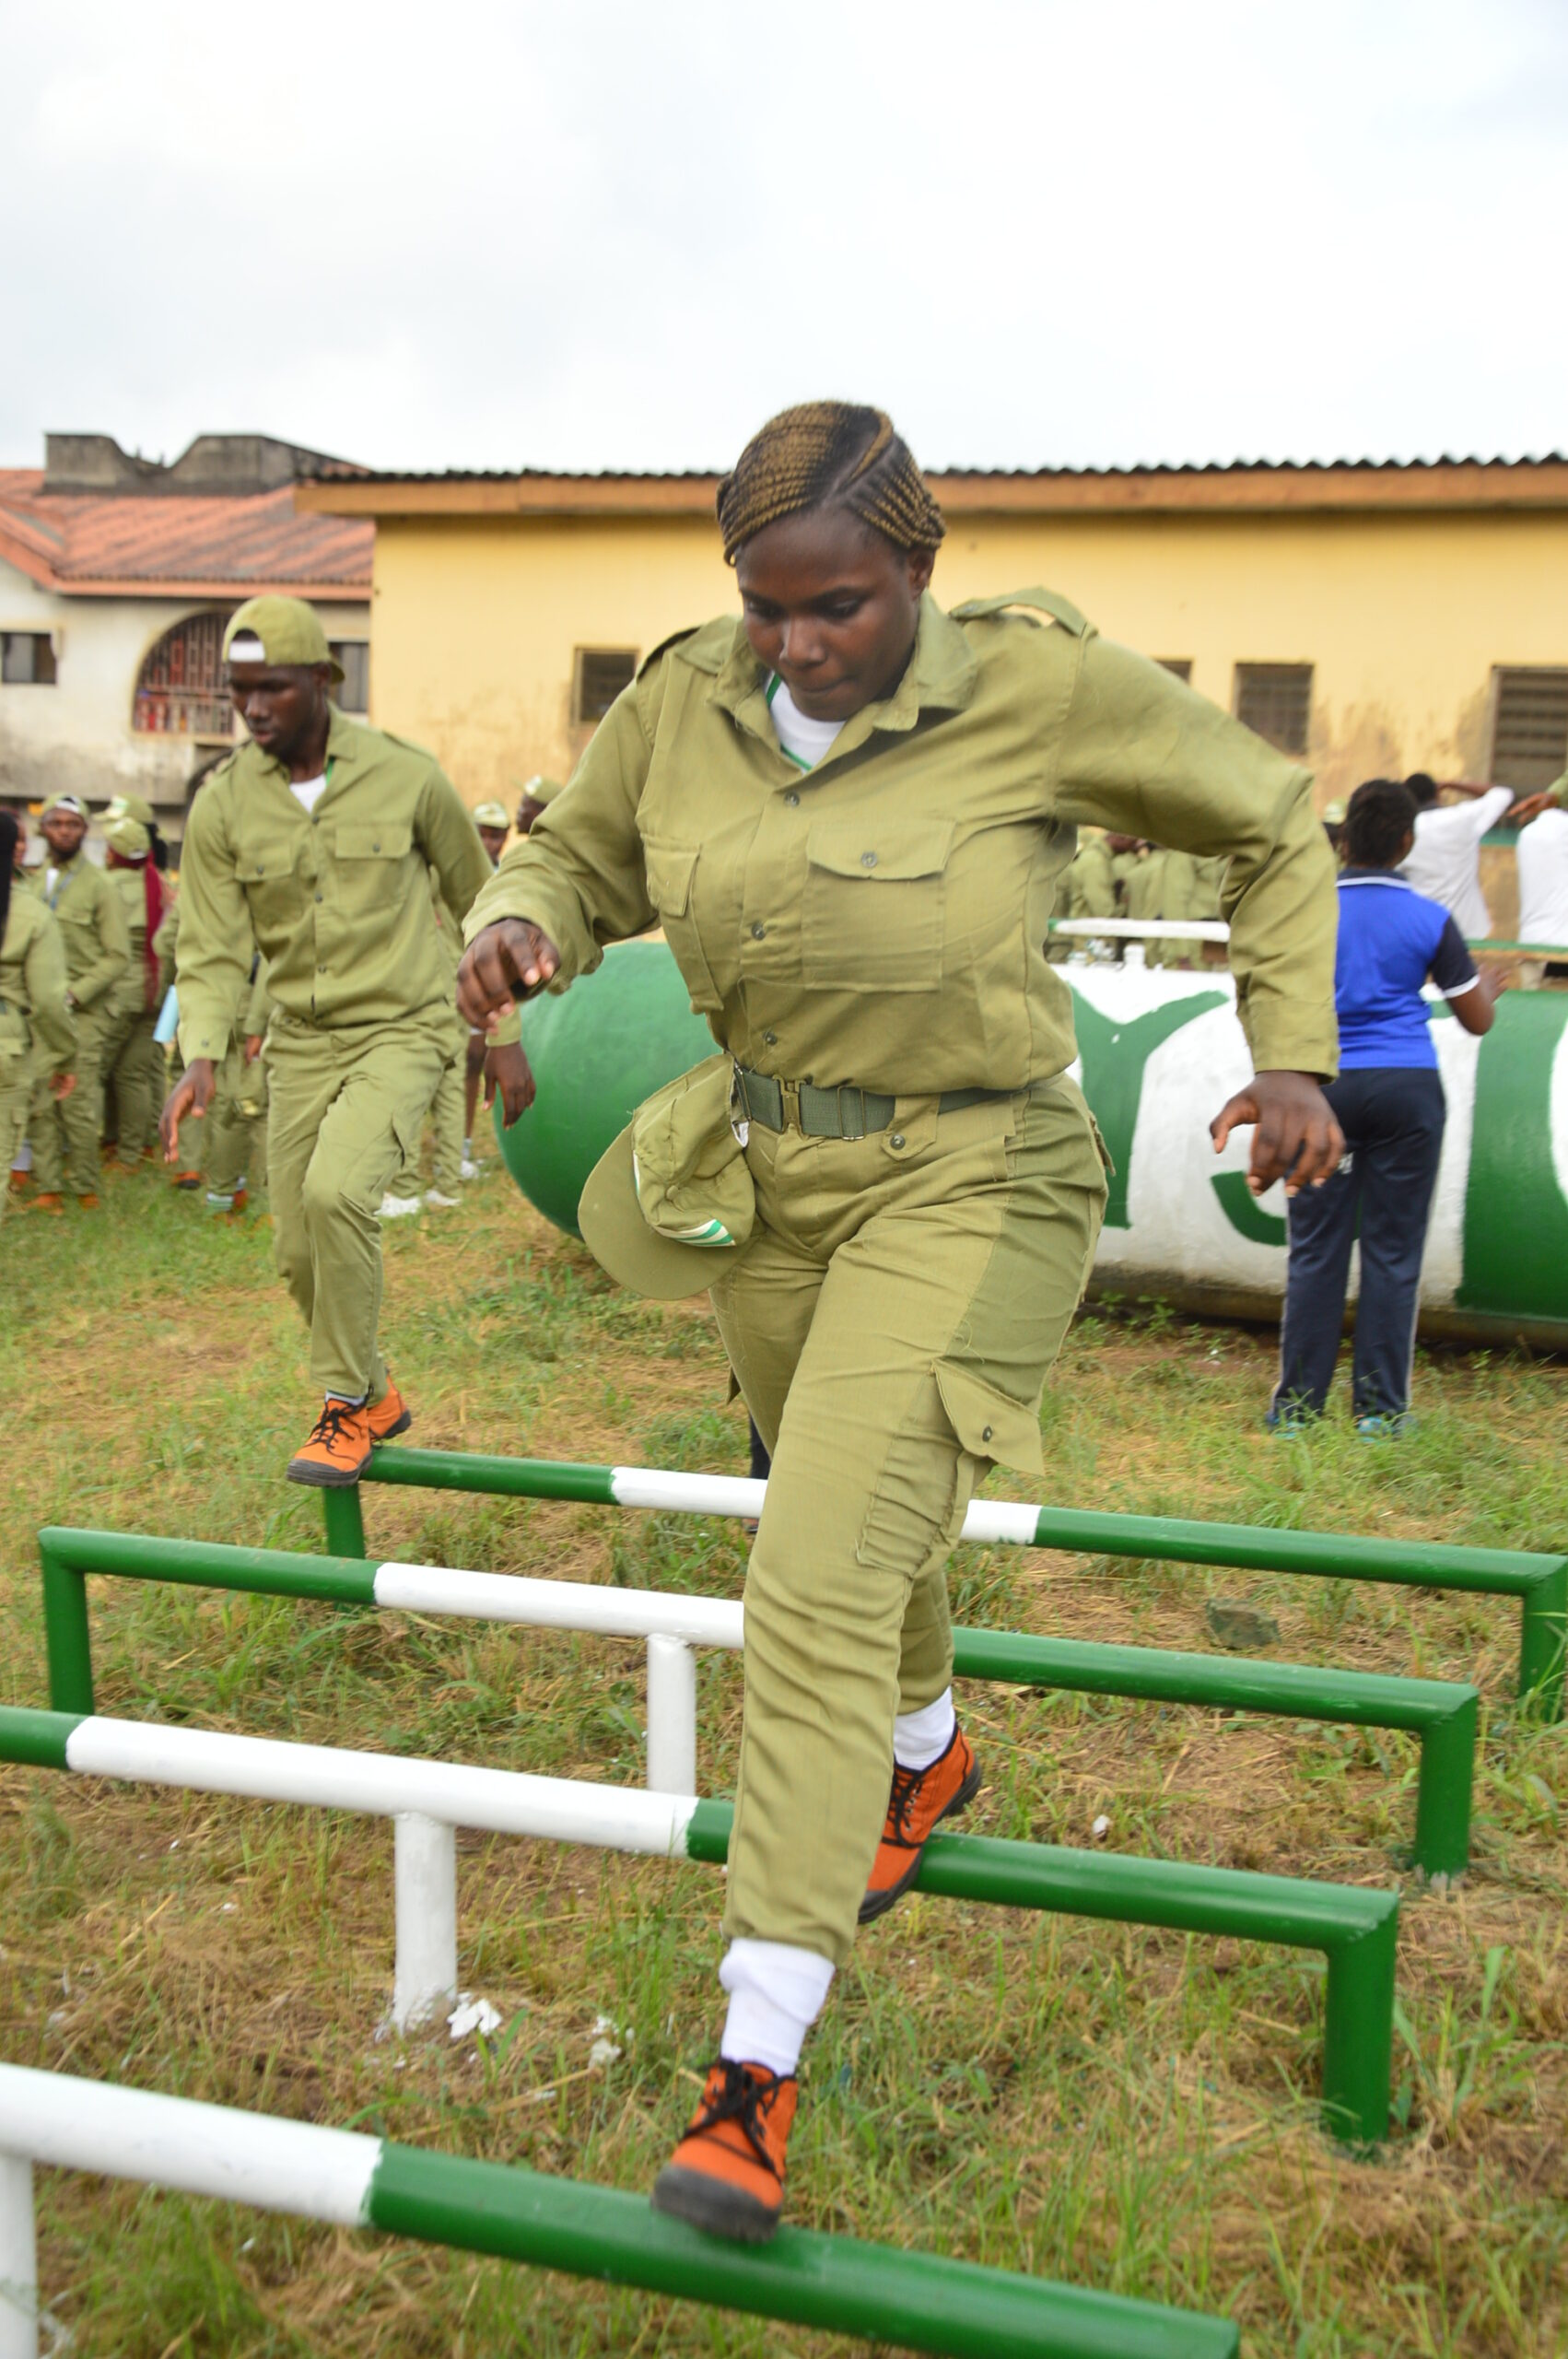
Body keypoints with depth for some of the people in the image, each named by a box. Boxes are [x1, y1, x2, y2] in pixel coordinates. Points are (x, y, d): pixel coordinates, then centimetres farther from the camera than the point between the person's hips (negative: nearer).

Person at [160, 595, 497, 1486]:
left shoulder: (407, 777, -9)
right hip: (302, 1041, 4)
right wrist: (201, 1059, -20)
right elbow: (213, 950, -3)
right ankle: (377, 1395, 32)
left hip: (402, 1028, -4)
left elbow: (479, 904, 3)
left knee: (337, 1190, -26)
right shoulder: (223, 805, -4)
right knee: (301, 1250, 5)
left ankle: (347, 1408, -7)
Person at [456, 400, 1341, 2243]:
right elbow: (577, 861, 11)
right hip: (768, 1175, 6)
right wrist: (517, 927, -13)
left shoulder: (1046, 686, -15)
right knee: (864, 1520, 24)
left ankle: (757, 2067, -6)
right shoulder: (679, 704, -4)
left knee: (818, 1589, -15)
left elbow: (1273, 828, 0)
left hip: (965, 1186, -5)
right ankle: (929, 1756, 57)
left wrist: (1291, 1053, -6)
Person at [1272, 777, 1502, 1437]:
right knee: (1392, 1251, 4)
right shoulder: (1431, 920, -2)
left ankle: (1298, 1403, 8)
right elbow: (1476, 1018, 6)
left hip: (1326, 1085, 1)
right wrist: (1491, 987, 28)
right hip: (1407, 1086, 0)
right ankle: (1380, 1408, 8)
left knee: (1315, 1248, 5)